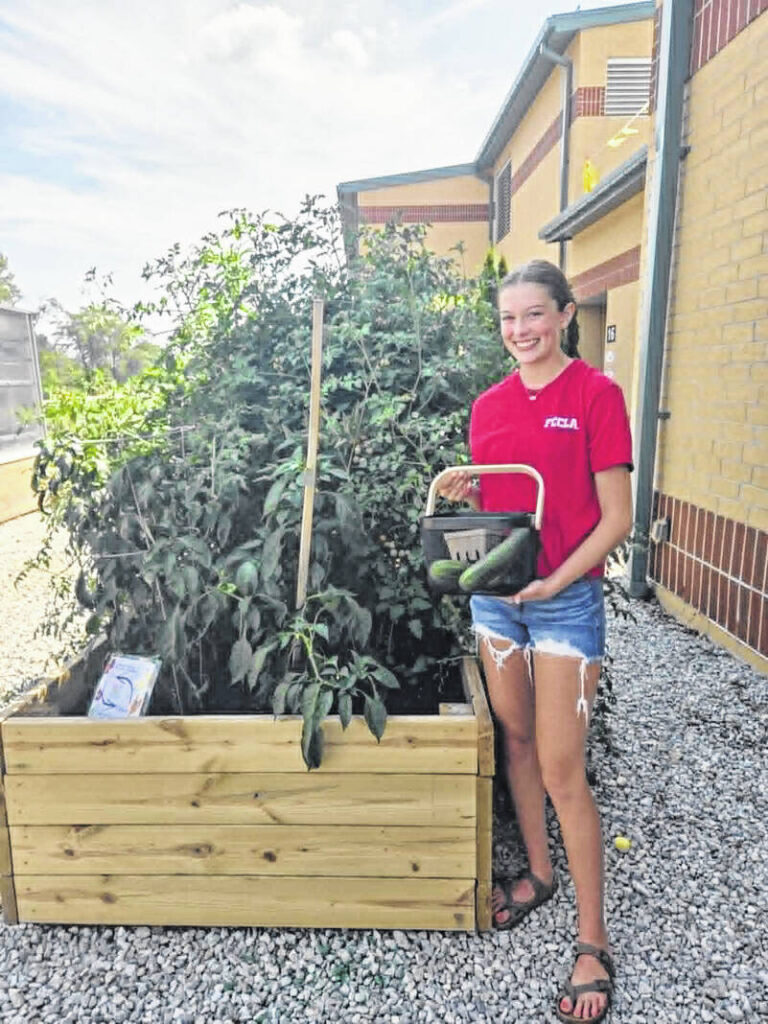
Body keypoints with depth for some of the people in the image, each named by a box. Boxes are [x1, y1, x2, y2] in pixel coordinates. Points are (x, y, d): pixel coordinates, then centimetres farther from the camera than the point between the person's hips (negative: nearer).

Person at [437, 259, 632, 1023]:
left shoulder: (595, 394, -8)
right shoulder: (489, 405, 7)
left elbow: (616, 518, -10)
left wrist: (556, 580, -20)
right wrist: (462, 493, -6)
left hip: (565, 600, -5)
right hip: (494, 595, 6)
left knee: (561, 771, 0)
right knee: (515, 740, 17)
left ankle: (593, 941, 20)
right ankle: (538, 872, 40)